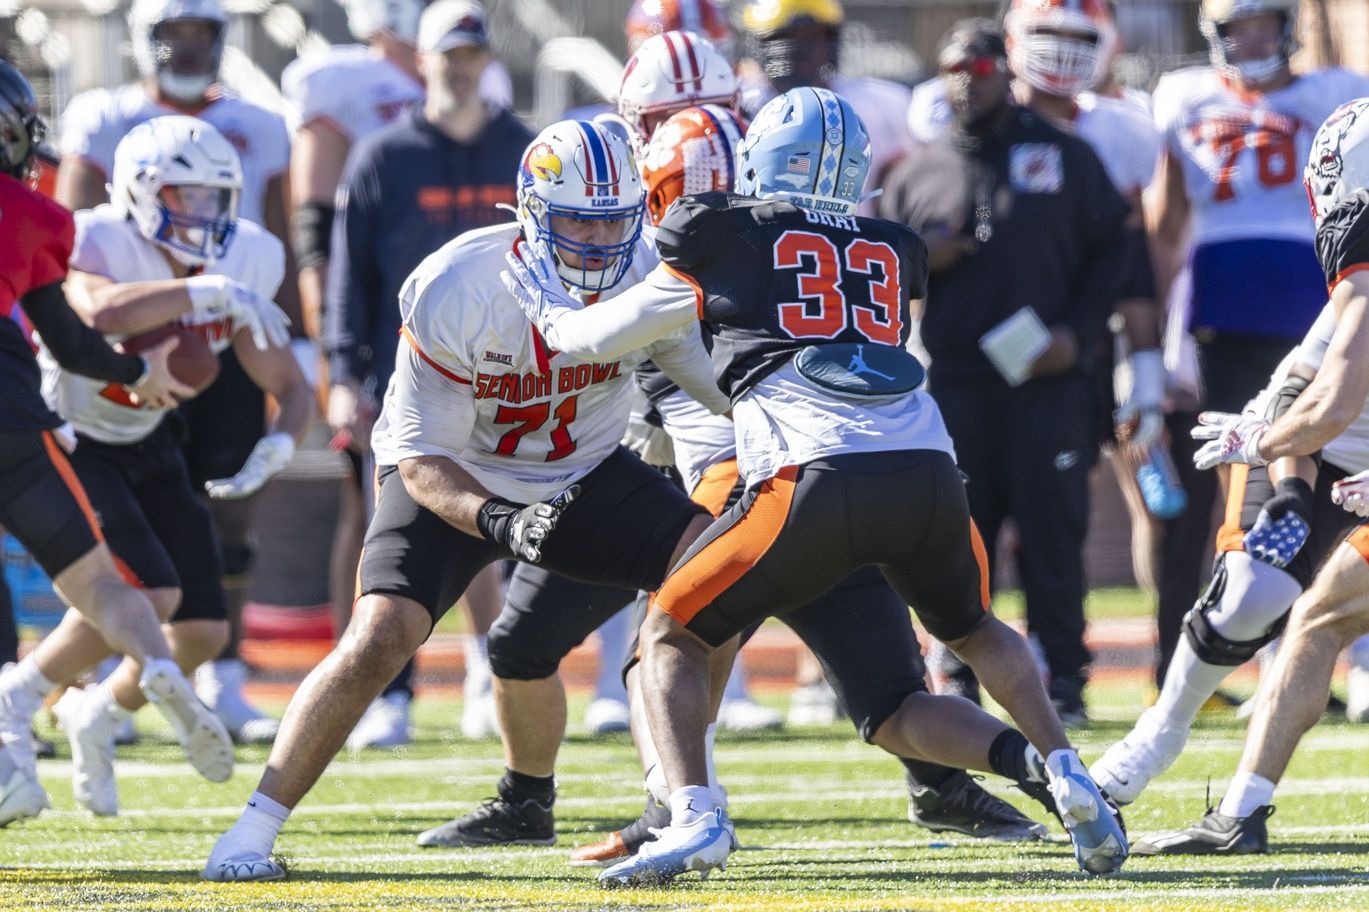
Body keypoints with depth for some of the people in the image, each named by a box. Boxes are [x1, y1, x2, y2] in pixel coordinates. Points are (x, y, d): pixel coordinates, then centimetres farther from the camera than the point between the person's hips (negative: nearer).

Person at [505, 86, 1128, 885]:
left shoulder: (724, 239, 15)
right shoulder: (893, 253, 25)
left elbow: (599, 336, 24)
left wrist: (545, 303, 46)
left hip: (818, 476, -4)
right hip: (929, 469, 4)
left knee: (671, 634, 11)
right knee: (975, 630, 32)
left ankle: (695, 817, -10)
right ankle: (1059, 767, 10)